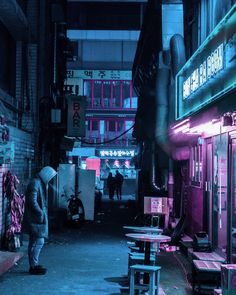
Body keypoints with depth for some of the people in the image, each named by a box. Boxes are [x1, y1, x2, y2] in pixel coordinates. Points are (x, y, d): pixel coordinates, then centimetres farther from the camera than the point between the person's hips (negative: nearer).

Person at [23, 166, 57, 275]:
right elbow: (32, 201, -22)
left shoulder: (40, 183, 15)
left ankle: (33, 265, 19)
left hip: (35, 218, 10)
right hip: (35, 218, -10)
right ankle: (34, 266, -4)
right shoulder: (35, 183, -16)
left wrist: (41, 212, 13)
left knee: (34, 242, 13)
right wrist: (40, 213, -18)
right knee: (39, 241, -8)